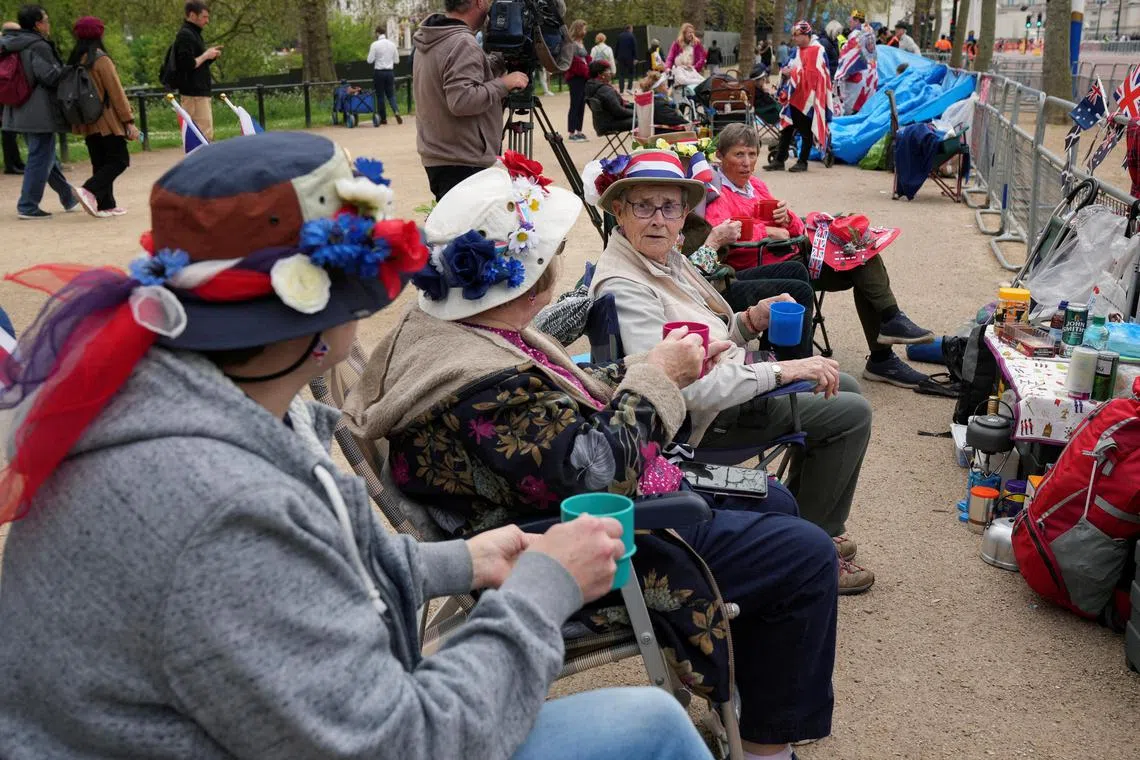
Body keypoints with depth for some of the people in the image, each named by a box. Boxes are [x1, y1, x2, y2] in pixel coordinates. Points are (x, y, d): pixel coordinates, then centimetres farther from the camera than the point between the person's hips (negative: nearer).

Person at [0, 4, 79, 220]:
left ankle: (69, 198, 31)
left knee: (45, 155, 18)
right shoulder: (39, 47, -15)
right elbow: (50, 76, -22)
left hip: (20, 112, 10)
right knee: (40, 158, -3)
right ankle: (28, 207, -1)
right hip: (40, 113, -10)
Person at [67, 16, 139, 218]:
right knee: (119, 160, -2)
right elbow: (116, 92, -14)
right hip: (107, 121, -7)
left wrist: (78, 121, 21)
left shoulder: (75, 61, 8)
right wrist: (129, 121, -13)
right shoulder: (102, 60, -12)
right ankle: (90, 191, -19)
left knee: (100, 163, 12)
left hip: (87, 123, 7)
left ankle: (106, 205, 12)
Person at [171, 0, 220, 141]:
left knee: (207, 133, 11)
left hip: (202, 91, 10)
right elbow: (188, 64, -20)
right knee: (204, 134, -13)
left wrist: (210, 55, 6)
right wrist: (206, 55, -10)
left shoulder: (194, 34, 19)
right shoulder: (185, 35, -11)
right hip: (194, 94, -10)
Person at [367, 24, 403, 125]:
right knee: (391, 94, 11)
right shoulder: (392, 44, 2)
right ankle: (396, 111, -13)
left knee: (380, 95, 7)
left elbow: (370, 60, -9)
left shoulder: (375, 45, -9)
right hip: (390, 71, 3)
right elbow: (397, 60, 7)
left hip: (379, 72, -3)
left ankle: (383, 118, 9)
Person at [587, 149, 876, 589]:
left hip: (729, 377, 10)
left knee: (844, 388, 21)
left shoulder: (666, 256, 5)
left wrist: (751, 320, -4)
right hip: (701, 419, -10)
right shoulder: (623, 288, -25)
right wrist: (779, 372, -30)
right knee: (852, 413, -7)